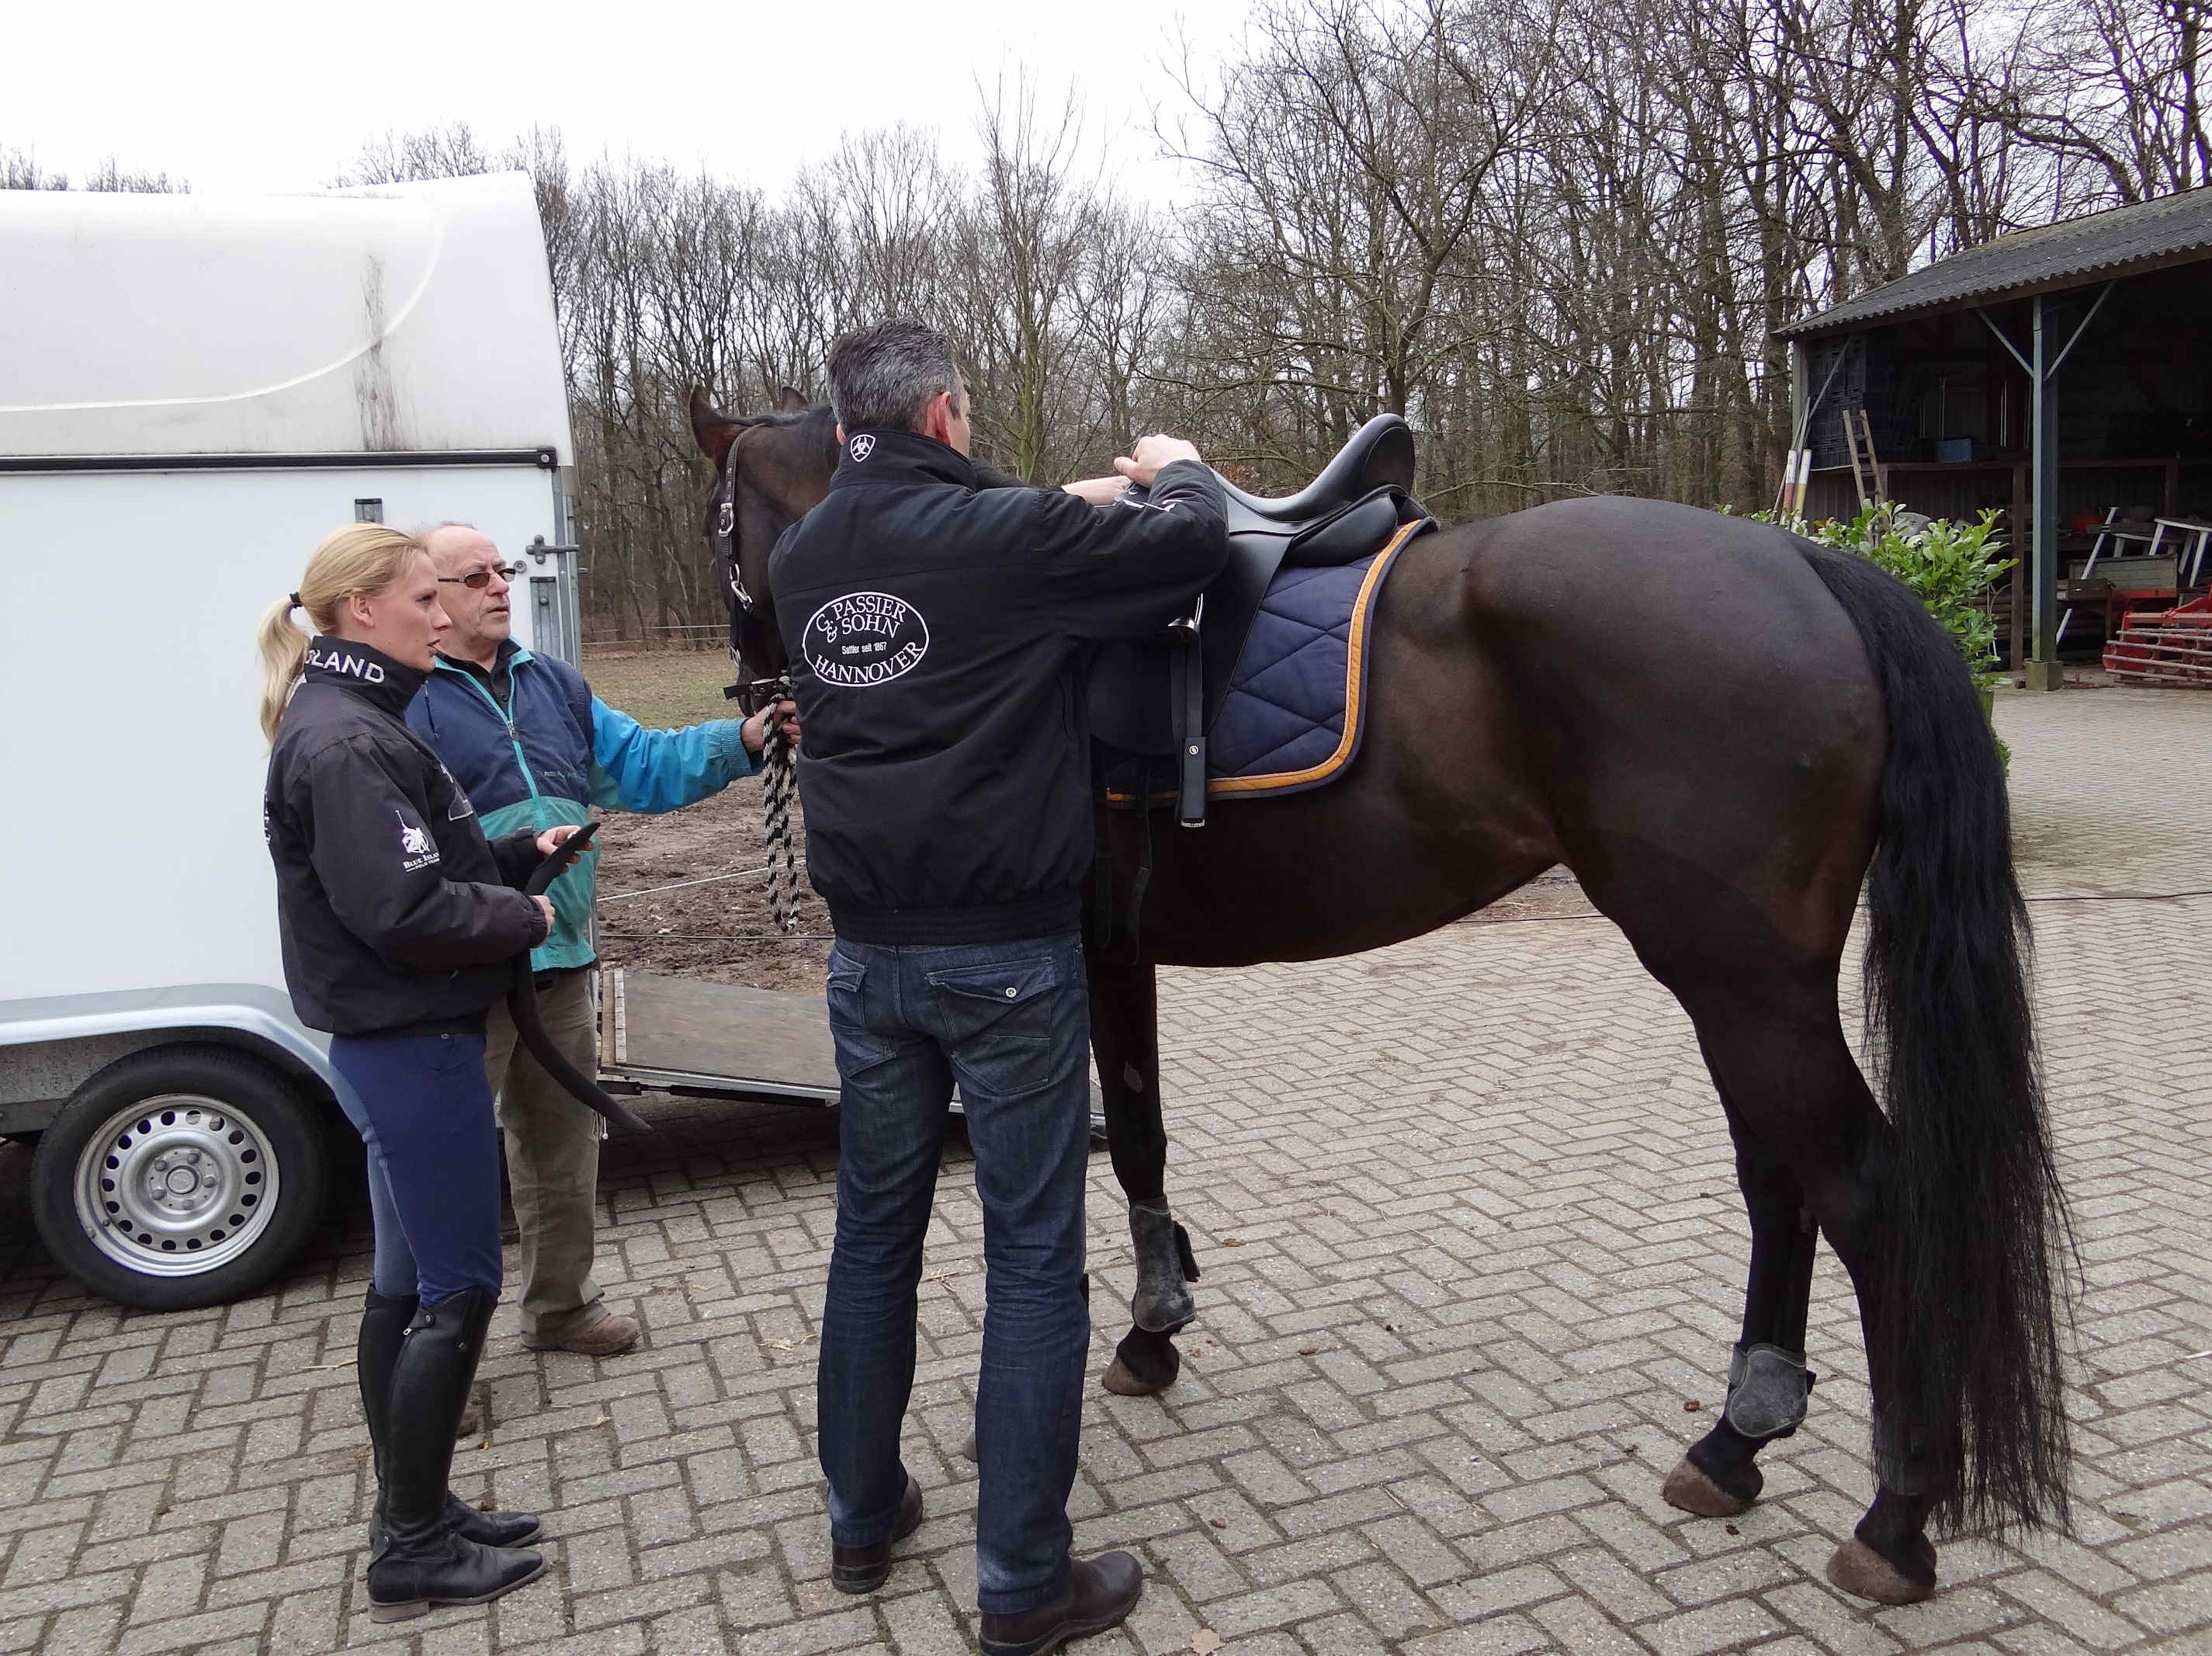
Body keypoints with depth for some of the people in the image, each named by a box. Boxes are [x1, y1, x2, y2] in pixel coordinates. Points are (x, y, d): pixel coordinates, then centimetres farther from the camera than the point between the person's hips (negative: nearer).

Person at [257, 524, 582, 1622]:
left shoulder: (355, 723, 13)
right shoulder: (345, 742, -19)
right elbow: (403, 912, -25)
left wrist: (519, 857, 6)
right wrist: (522, 915, -12)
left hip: (394, 1045, 10)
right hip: (413, 1048, -10)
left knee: (406, 1283, 17)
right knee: (459, 1292, 0)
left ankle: (412, 1517, 30)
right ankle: (413, 1552, 12)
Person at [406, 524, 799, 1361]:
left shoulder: (552, 684, 14)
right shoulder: (404, 698, -10)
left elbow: (642, 764, 12)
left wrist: (743, 740, -1)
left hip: (558, 962, 7)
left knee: (562, 1142, 19)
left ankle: (561, 1303, 36)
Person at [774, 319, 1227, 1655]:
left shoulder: (802, 558, 7)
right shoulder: (1005, 536, -14)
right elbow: (1191, 546, -9)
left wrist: (1069, 508, 21)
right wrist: (1178, 474, 13)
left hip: (869, 953, 7)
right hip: (1006, 953, -6)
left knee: (876, 1227, 18)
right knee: (1034, 1251, 3)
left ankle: (862, 1518, 32)